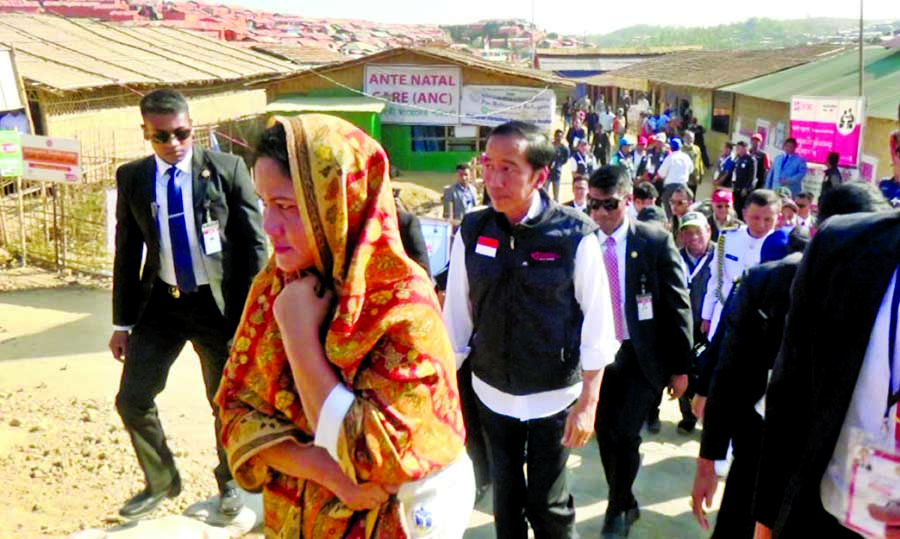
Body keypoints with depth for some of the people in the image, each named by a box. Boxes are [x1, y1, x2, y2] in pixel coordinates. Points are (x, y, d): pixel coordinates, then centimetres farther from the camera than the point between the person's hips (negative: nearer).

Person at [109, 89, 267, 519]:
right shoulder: (131, 178, 1)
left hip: (219, 302, -3)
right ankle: (160, 482, 32)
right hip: (160, 303, 3)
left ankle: (230, 483, 37)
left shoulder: (227, 169, -9)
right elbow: (127, 252, 7)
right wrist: (122, 322, 7)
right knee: (132, 400, 6)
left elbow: (253, 243, -6)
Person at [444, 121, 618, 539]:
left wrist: (588, 403, -10)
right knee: (506, 498, 19)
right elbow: (456, 319, 0)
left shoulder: (576, 236, -16)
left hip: (554, 397, -3)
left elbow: (597, 327, -10)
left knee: (548, 504, 10)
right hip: (492, 394, 3)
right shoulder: (471, 233, -7)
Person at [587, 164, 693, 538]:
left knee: (625, 435, -9)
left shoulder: (656, 241, -8)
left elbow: (678, 306, -5)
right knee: (606, 437, 12)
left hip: (643, 357, -3)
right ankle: (625, 507, 36)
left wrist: (680, 367, -5)